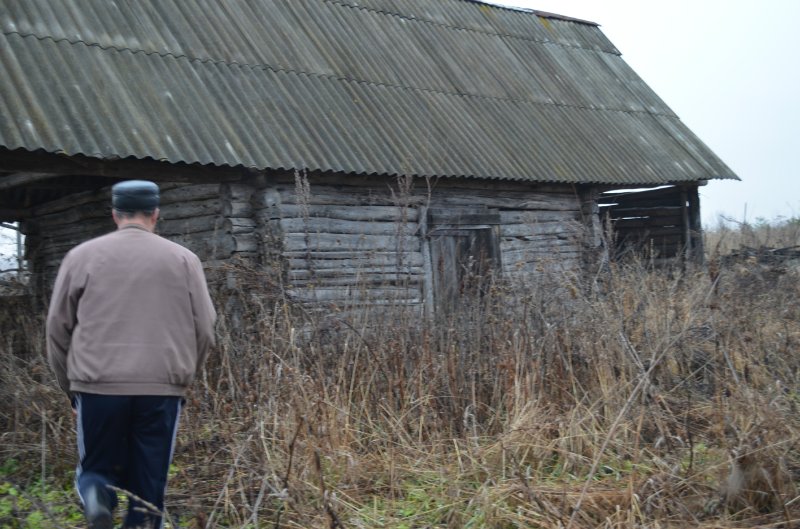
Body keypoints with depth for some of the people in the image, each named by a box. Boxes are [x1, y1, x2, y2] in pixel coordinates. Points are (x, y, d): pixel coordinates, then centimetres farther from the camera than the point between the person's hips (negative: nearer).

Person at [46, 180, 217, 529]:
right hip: (162, 392, 0)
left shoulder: (82, 256, 6)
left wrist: (71, 387, 20)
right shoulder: (183, 259, 7)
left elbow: (58, 329, 8)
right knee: (148, 492, 9)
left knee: (97, 469, 16)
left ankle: (96, 495, -15)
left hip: (97, 386, 0)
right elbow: (204, 330, 7)